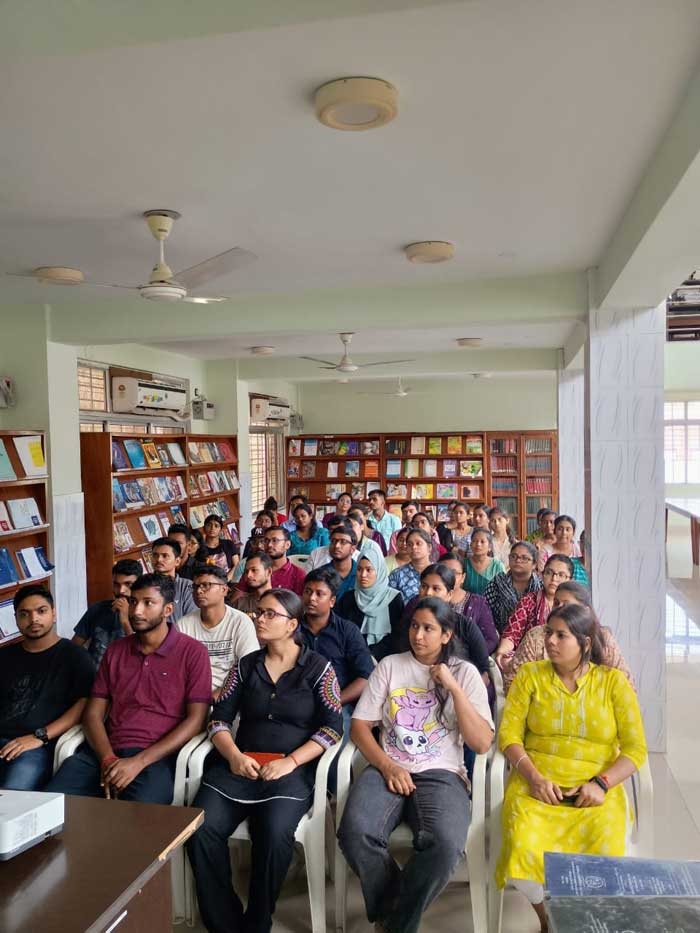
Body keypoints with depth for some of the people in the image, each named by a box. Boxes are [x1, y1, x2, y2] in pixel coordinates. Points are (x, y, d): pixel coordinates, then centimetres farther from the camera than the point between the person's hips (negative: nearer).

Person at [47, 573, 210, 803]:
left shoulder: (193, 652, 0)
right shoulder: (115, 650, 16)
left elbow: (195, 720, -6)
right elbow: (93, 713, 12)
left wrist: (139, 762, -15)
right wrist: (108, 760, -8)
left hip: (157, 756, -4)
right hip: (106, 752, 5)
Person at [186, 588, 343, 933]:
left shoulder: (318, 667, 3)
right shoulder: (246, 665, 13)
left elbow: (332, 727, -3)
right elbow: (219, 718, 9)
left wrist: (290, 761, -15)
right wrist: (233, 756, -10)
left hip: (294, 769, -3)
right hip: (239, 764, 3)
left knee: (274, 833, -31)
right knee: (200, 828, -23)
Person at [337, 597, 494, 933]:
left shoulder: (464, 672, 6)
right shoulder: (389, 665, 9)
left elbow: (482, 743, -3)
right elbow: (359, 726, 6)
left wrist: (454, 688, -10)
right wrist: (387, 766, -10)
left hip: (441, 774, -1)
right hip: (388, 769, 1)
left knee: (445, 843, -33)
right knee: (355, 832, -29)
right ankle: (392, 906, 1)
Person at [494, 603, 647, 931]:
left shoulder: (613, 681, 5)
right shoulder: (530, 674, 6)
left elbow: (635, 748, 1)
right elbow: (508, 734, 2)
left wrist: (602, 783, -13)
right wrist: (533, 776, -13)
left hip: (596, 791, 0)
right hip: (536, 785, 1)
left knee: (604, 855, -28)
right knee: (523, 849, -26)